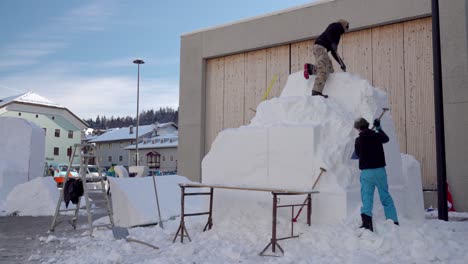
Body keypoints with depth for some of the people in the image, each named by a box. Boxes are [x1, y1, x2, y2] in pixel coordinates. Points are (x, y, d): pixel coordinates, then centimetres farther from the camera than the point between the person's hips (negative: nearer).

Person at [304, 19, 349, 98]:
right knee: (323, 70, -21)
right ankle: (316, 91, -32)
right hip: (320, 47, -9)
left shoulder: (337, 34, 32)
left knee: (330, 69, 2)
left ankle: (310, 68, -2)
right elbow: (328, 32, -13)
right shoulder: (337, 26, 9)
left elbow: (333, 52, 29)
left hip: (323, 49, 9)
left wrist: (341, 63, 25)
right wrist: (333, 43, -25)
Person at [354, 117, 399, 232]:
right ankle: (394, 221, 17)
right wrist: (379, 128, 36)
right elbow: (386, 138, 24)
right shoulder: (377, 136, 1)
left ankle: (366, 220, -17)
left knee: (366, 197, 1)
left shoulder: (358, 140, -3)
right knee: (386, 197, 12)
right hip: (380, 170, 2)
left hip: (366, 172, -2)